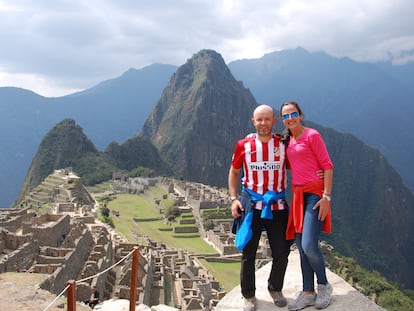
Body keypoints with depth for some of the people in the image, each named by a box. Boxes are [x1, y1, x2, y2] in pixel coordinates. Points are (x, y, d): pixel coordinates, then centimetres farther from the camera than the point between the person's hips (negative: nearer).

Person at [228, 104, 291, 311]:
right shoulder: (244, 145, -1)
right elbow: (234, 172, 10)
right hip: (251, 206, -1)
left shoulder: (283, 145, 0)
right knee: (248, 253, 7)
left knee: (282, 253, 9)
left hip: (277, 206, 1)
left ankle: (275, 289, 34)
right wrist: (233, 199, 1)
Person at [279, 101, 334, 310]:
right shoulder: (287, 141, 14)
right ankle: (308, 293, 19)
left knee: (309, 246, -14)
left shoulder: (312, 135, -7)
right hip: (297, 195, 7)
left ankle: (324, 286, 11)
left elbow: (327, 166, -10)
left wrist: (326, 197, -15)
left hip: (314, 194, -7)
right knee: (301, 248, 7)